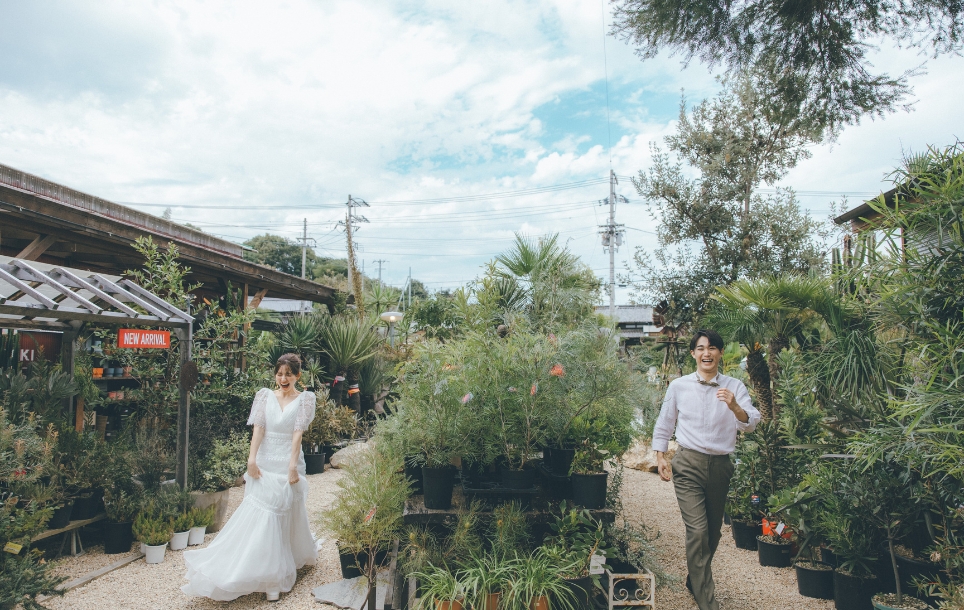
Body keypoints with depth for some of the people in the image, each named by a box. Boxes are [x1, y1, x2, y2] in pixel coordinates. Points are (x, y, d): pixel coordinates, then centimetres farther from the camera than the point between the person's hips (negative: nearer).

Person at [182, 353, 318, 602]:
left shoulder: (304, 399, -1)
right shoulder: (265, 395, 4)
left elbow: (298, 433, -9)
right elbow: (258, 428, -4)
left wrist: (292, 466, -16)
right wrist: (252, 458, -13)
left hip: (288, 463, -2)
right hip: (265, 462, 2)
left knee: (285, 514, 4)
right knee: (259, 514, -1)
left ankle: (277, 574, 18)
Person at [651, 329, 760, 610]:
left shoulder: (735, 387, 0)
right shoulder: (678, 386, -1)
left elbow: (750, 424, -11)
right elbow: (663, 424, 9)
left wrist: (734, 407, -30)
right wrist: (660, 457, 3)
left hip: (720, 465, 2)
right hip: (689, 465, -2)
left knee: (713, 531, 15)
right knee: (698, 531, -12)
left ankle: (696, 580, 39)